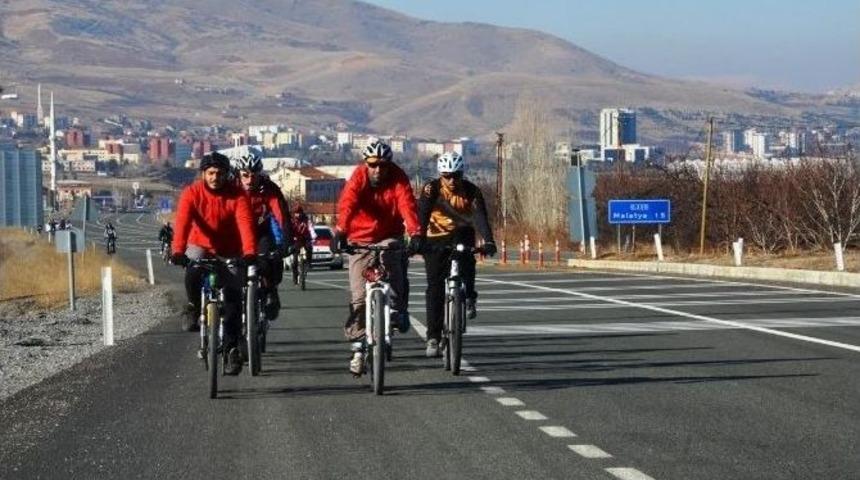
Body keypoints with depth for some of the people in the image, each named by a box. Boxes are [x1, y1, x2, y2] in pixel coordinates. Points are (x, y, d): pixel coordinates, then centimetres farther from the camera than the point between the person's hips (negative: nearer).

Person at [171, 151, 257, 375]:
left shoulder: (237, 195, -14)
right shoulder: (192, 193, -14)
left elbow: (245, 224, -28)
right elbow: (182, 222, -27)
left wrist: (250, 253, -45)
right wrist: (178, 251, -44)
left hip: (229, 253, 0)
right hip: (200, 247, 0)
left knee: (233, 298, -11)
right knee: (194, 268, -34)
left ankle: (232, 350, -5)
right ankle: (193, 307, -7)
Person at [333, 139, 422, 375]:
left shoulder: (398, 178, -13)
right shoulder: (358, 178, -15)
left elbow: (407, 205, -27)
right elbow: (347, 204, -30)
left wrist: (415, 233, -44)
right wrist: (340, 231, -48)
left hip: (389, 236, 0)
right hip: (360, 239, 0)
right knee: (359, 296, -3)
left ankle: (398, 309, -12)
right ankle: (358, 348, 5)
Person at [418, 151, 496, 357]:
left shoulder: (471, 191, -14)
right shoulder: (431, 189, -16)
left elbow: (480, 216, -25)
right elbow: (422, 215, -26)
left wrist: (488, 241, -41)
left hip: (461, 234, 1)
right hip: (436, 238, 0)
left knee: (466, 261, -34)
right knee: (435, 286, -9)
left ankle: (469, 298, -12)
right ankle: (433, 337, -5)